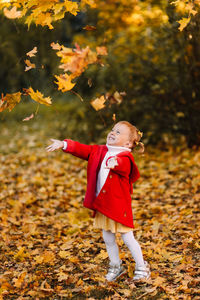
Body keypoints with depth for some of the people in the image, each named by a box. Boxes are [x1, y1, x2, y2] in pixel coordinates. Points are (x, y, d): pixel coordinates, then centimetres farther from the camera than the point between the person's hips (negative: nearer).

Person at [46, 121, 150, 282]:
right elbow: (82, 149, 5)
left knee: (128, 238, 2)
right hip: (102, 205, 7)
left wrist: (115, 162, -61)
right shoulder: (99, 151, 7)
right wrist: (64, 144, -8)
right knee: (108, 239, 16)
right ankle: (116, 266, 35)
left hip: (119, 205, -7)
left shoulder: (125, 157, -16)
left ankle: (142, 267, 21)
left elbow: (123, 165, -38)